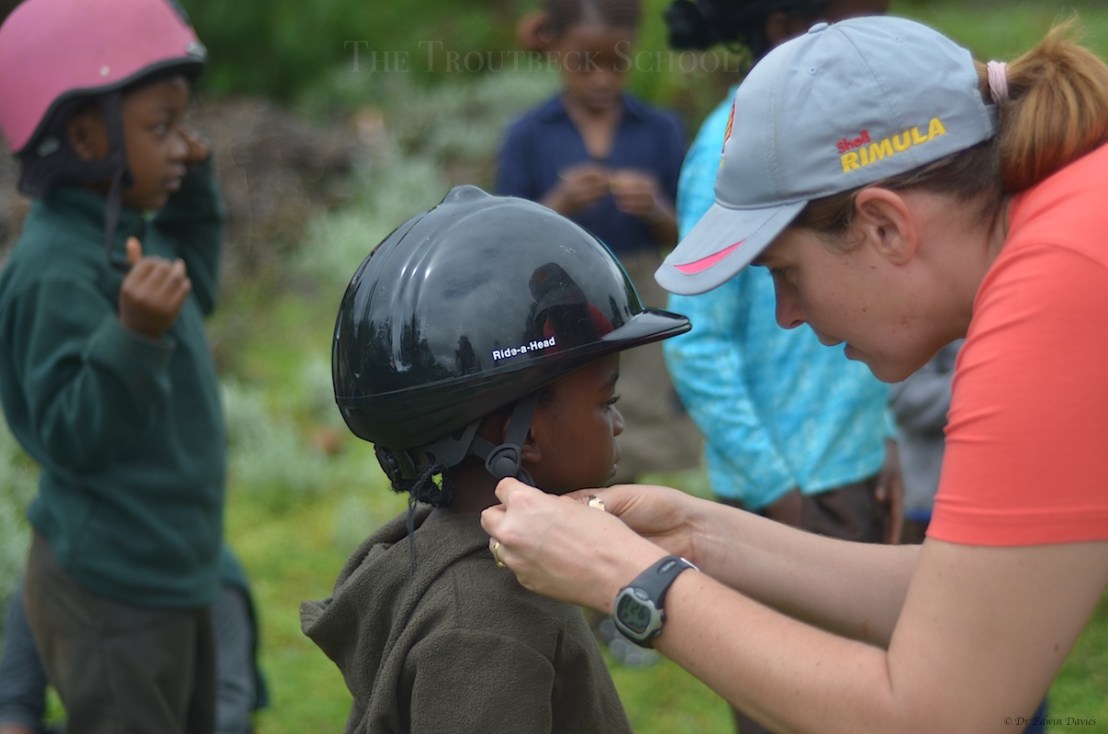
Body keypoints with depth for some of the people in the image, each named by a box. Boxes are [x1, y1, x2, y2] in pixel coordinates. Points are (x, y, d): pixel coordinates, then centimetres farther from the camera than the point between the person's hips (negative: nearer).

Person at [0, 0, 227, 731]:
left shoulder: (121, 238, 4)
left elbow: (194, 295, 25)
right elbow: (73, 438, -26)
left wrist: (193, 194, 12)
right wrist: (133, 334, -38)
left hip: (169, 579, 10)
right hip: (112, 596, -10)